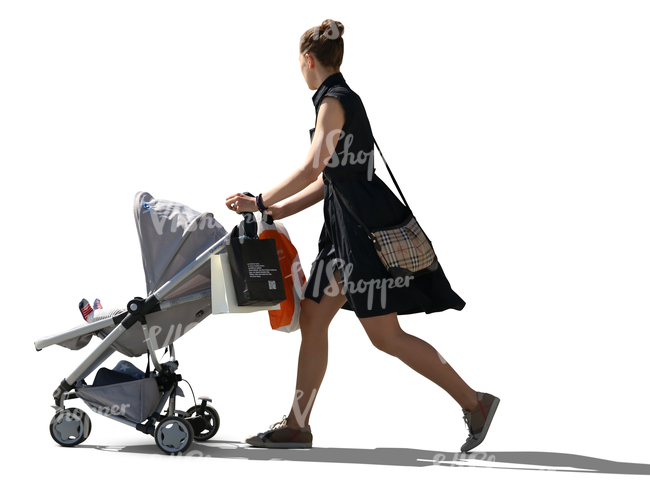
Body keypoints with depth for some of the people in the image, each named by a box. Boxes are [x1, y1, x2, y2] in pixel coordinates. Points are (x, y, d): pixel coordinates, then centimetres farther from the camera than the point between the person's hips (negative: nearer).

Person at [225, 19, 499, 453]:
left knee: (385, 335, -7)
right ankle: (297, 426, 12)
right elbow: (328, 180, 17)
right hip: (346, 225, 10)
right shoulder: (342, 99, 17)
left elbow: (312, 169, -21)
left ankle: (474, 401, -1)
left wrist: (259, 202, -14)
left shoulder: (334, 101, -13)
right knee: (312, 319, 9)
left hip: (366, 225, -10)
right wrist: (276, 212, 16)